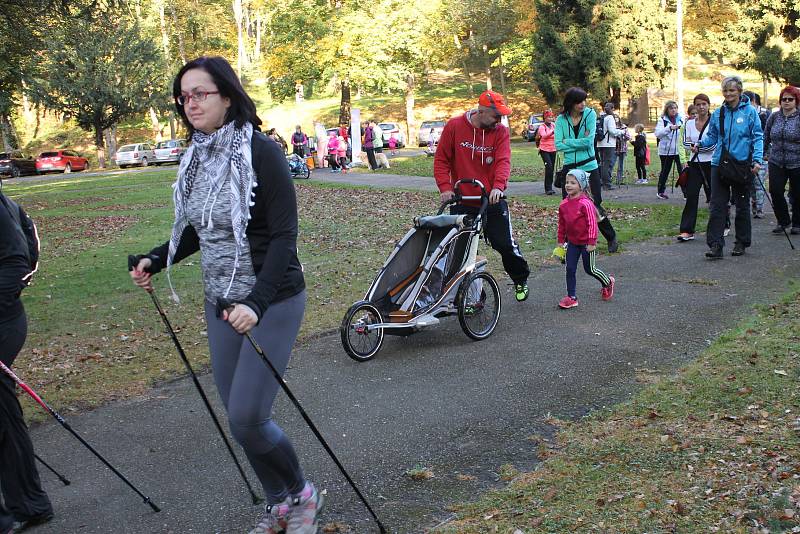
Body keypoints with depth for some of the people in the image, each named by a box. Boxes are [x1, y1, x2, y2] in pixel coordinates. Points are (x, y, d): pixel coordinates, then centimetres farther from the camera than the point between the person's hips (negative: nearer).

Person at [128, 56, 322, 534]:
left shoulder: (260, 152, -15)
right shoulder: (196, 158, 5)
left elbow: (284, 235, -19)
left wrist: (257, 302, -28)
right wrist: (157, 259, 5)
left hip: (272, 302, -7)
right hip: (221, 302, 7)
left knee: (247, 417, -11)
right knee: (238, 415, 11)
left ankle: (302, 495, 17)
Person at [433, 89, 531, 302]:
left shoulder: (500, 131, -1)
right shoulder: (454, 126, -3)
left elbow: (503, 161, -14)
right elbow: (441, 160, 0)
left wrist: (498, 186, -32)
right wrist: (445, 187, -13)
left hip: (492, 200, 0)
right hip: (461, 201, 0)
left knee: (505, 244, 1)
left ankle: (520, 280, 28)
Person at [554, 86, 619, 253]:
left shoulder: (590, 114, -6)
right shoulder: (561, 119, -2)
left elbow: (589, 141, -16)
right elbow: (558, 145, -11)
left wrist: (568, 142, -11)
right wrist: (580, 143, -14)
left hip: (589, 167, -2)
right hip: (569, 168, 2)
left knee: (595, 206, 3)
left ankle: (611, 238, 23)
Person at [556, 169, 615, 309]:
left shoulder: (586, 203, -20)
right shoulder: (564, 204, 0)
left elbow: (592, 223, -19)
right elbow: (561, 224, 10)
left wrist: (591, 242, -20)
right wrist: (561, 241, 11)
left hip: (586, 243, -6)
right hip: (572, 242, 6)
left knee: (590, 269, 7)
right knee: (570, 269, 3)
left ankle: (607, 282, 34)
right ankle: (572, 297, 11)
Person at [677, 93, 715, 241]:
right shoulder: (689, 123, 8)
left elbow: (714, 144, -12)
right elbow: (685, 142, 0)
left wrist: (695, 145, -9)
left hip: (711, 164, -3)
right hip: (694, 164, 3)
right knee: (691, 196, -6)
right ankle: (687, 230, -8)